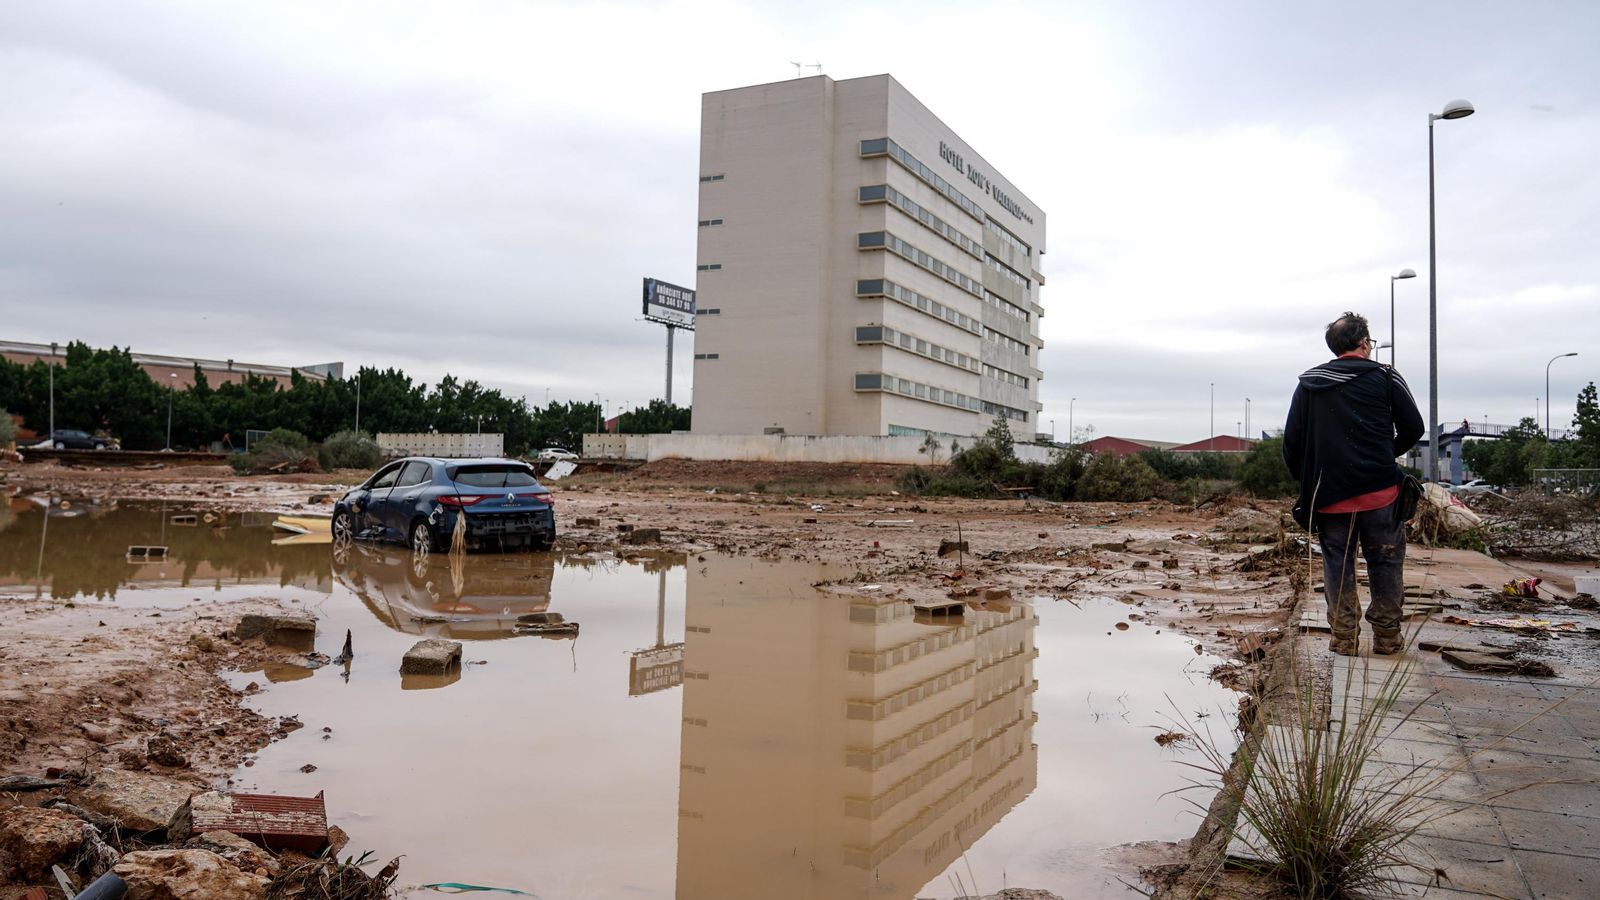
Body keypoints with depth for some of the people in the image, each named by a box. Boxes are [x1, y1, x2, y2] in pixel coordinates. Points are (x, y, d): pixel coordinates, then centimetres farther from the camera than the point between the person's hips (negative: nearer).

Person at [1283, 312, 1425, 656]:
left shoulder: (1308, 383, 8)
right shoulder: (1385, 377, 2)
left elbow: (1291, 440, 6)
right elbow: (1413, 428, 3)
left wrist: (1305, 481, 16)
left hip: (1329, 493, 2)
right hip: (1379, 489, -2)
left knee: (1337, 563, 9)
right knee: (1385, 562, 9)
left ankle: (1344, 637, 8)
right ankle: (1387, 636, 15)